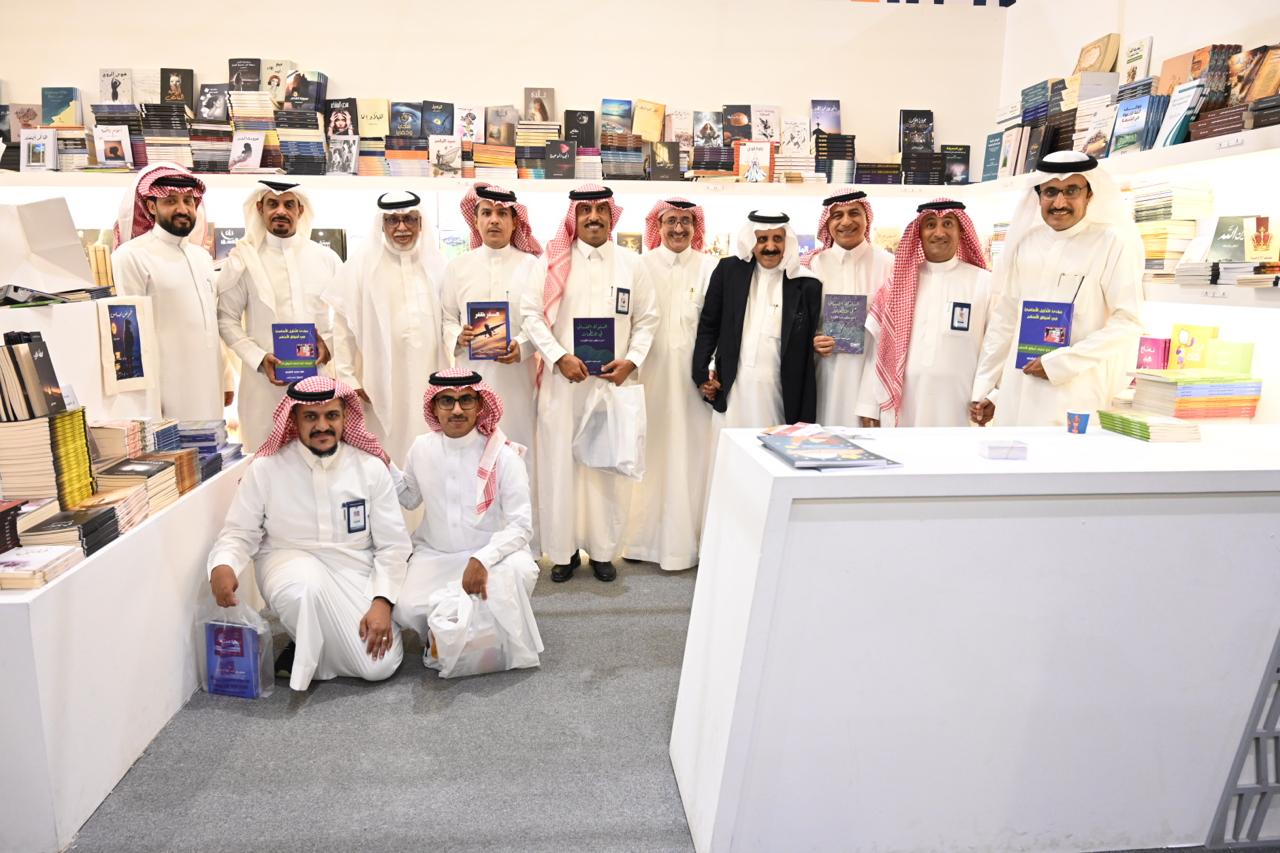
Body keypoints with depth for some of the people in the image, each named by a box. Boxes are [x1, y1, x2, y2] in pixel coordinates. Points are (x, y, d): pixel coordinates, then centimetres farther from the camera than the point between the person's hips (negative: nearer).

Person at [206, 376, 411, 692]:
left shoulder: (371, 467, -6)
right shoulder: (266, 468, -7)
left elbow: (393, 545, -4)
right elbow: (239, 533, 0)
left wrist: (382, 602, -16)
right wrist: (222, 565, -24)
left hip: (355, 571, 1)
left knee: (379, 665, -19)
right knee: (307, 587, -39)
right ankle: (309, 651, -4)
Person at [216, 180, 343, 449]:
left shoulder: (326, 258, 9)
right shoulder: (244, 259, 3)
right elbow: (226, 319, 3)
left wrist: (330, 342, -6)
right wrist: (259, 359, -10)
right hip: (266, 379, -1)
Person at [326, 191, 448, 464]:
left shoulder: (437, 264, 8)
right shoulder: (360, 266, 1)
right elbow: (343, 327, 0)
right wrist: (347, 380, -4)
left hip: (428, 382, 2)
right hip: (381, 385, -2)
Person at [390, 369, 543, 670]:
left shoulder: (502, 455, -15)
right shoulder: (422, 448, -2)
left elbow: (522, 525, -17)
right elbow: (410, 499, 17)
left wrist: (482, 560, -32)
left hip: (491, 552, -3)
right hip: (434, 554, 3)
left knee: (518, 569, -35)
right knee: (406, 609, -23)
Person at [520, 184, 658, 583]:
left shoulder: (631, 263, 9)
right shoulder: (554, 261, 4)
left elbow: (647, 319, 8)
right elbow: (532, 314, -1)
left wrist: (631, 360, -7)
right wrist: (559, 357, -12)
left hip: (614, 380, 1)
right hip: (563, 380, -1)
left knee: (609, 464, 5)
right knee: (562, 463, 2)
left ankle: (603, 550, 18)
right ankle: (565, 549, 14)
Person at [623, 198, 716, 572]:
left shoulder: (709, 267, 6)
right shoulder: (641, 265, 5)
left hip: (693, 374, 1)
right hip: (651, 373, 0)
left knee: (690, 451, 4)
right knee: (652, 453, 4)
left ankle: (685, 539, 15)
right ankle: (647, 537, 16)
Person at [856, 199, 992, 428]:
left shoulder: (984, 282, 2)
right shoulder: (898, 281, 9)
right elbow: (878, 346, 7)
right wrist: (869, 405, 3)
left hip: (956, 412, -2)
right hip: (898, 409, 2)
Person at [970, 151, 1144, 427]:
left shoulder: (1113, 243, -4)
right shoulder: (1026, 242, 10)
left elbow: (1128, 322, -9)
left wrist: (1060, 363, -15)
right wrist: (985, 387, 10)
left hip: (1076, 397, -4)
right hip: (1016, 393, 5)